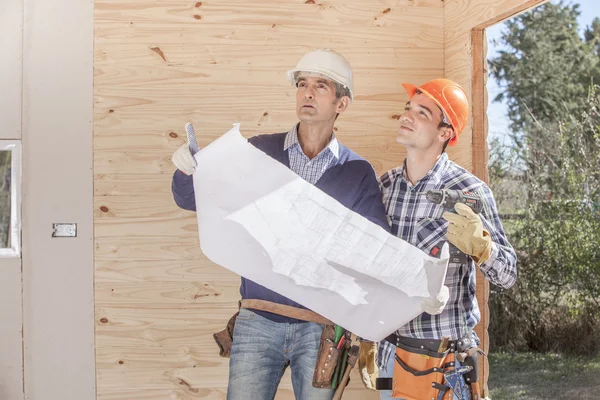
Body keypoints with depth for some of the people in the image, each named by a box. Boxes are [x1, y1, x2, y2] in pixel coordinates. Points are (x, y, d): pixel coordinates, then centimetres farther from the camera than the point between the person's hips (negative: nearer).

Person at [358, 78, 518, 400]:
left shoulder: (469, 191, -13)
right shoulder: (385, 186, 1)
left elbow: (508, 275, -10)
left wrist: (478, 244, -30)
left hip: (446, 355, -4)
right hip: (391, 349, 4)